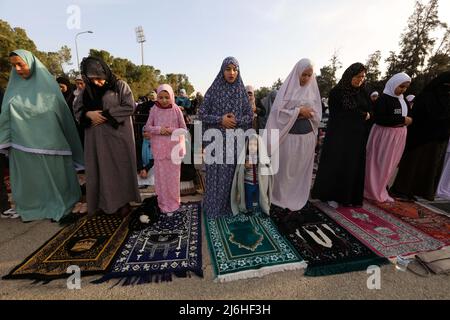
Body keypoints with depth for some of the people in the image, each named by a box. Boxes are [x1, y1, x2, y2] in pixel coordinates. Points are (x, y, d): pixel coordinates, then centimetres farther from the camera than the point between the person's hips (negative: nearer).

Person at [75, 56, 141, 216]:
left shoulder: (120, 86, -1)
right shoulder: (87, 90, 12)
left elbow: (129, 107, -10)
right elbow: (78, 111, 14)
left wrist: (105, 114, -14)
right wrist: (88, 114, -10)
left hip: (117, 136, -4)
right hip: (96, 138, 4)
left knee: (120, 168, 2)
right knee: (99, 170, 7)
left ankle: (123, 201, 14)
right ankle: (103, 202, 20)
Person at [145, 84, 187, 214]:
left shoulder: (176, 109, -2)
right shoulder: (154, 110, 2)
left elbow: (184, 128, 1)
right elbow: (147, 127, 5)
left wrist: (173, 131, -15)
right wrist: (159, 129, -13)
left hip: (173, 147, -1)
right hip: (159, 148, 1)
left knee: (173, 176, 6)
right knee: (161, 176, 7)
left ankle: (172, 204, 22)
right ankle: (163, 203, 23)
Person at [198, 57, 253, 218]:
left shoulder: (241, 91, 6)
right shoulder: (213, 90, 0)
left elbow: (250, 116, 7)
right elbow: (201, 114, -1)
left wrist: (236, 121, -12)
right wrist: (220, 119, -14)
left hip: (235, 141, 2)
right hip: (216, 140, -1)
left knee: (231, 174, 7)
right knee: (215, 174, 3)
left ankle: (230, 206, 26)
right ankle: (213, 206, 22)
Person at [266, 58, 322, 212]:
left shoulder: (313, 89, 11)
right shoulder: (287, 88, -1)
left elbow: (317, 114, 9)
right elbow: (278, 111, -9)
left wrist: (307, 113, -11)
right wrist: (299, 111, -14)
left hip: (307, 136, 4)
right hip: (289, 135, -3)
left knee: (301, 170, 10)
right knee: (286, 169, 4)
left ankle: (298, 200, 25)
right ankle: (283, 199, 21)